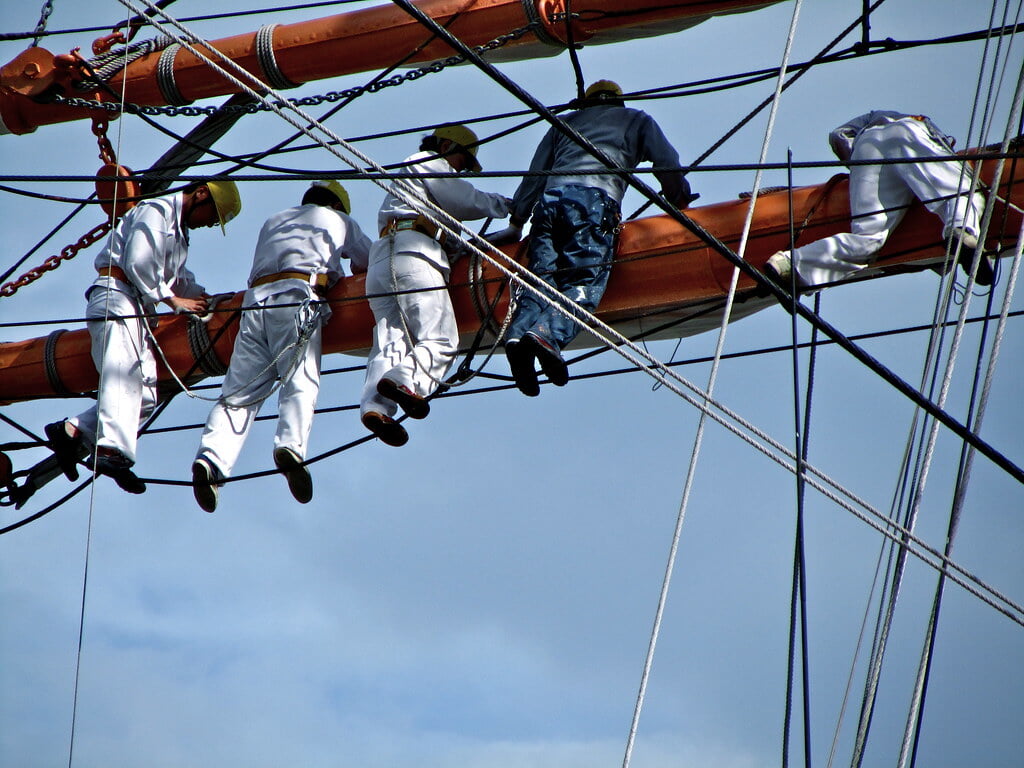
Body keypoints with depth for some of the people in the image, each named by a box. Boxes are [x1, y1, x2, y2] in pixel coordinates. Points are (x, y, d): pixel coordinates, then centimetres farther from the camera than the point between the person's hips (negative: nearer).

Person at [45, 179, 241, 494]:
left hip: (138, 308, 10)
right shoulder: (156, 210, -2)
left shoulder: (179, 232, 30)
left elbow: (180, 279, 27)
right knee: (124, 373, -28)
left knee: (145, 395, -3)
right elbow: (137, 262, -13)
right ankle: (112, 450, -44)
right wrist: (173, 300, -10)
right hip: (116, 295, -10)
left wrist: (204, 299, 11)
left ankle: (72, 432, -10)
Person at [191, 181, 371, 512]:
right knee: (300, 382, -16)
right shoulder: (337, 218, 26)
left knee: (241, 389, -2)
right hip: (296, 297, -4)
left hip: (255, 299, 4)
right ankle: (291, 445, -41)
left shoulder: (273, 221, 36)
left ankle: (211, 456, -20)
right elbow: (370, 262, 34)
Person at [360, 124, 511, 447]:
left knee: (391, 340, -10)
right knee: (440, 339, -18)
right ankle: (404, 380, -43)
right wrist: (506, 204, 19)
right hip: (412, 253, -9)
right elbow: (465, 202, 5)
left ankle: (374, 406, -31)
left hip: (380, 262, 9)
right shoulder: (429, 162, 15)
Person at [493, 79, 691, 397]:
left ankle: (519, 332, -33)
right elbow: (669, 167, 18)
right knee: (584, 283, -13)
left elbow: (534, 177, 28)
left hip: (550, 199, 3)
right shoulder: (635, 120, 29)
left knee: (541, 277, -5)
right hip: (595, 200, -3)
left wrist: (516, 224, 30)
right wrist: (680, 205, 28)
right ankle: (548, 333, -40)